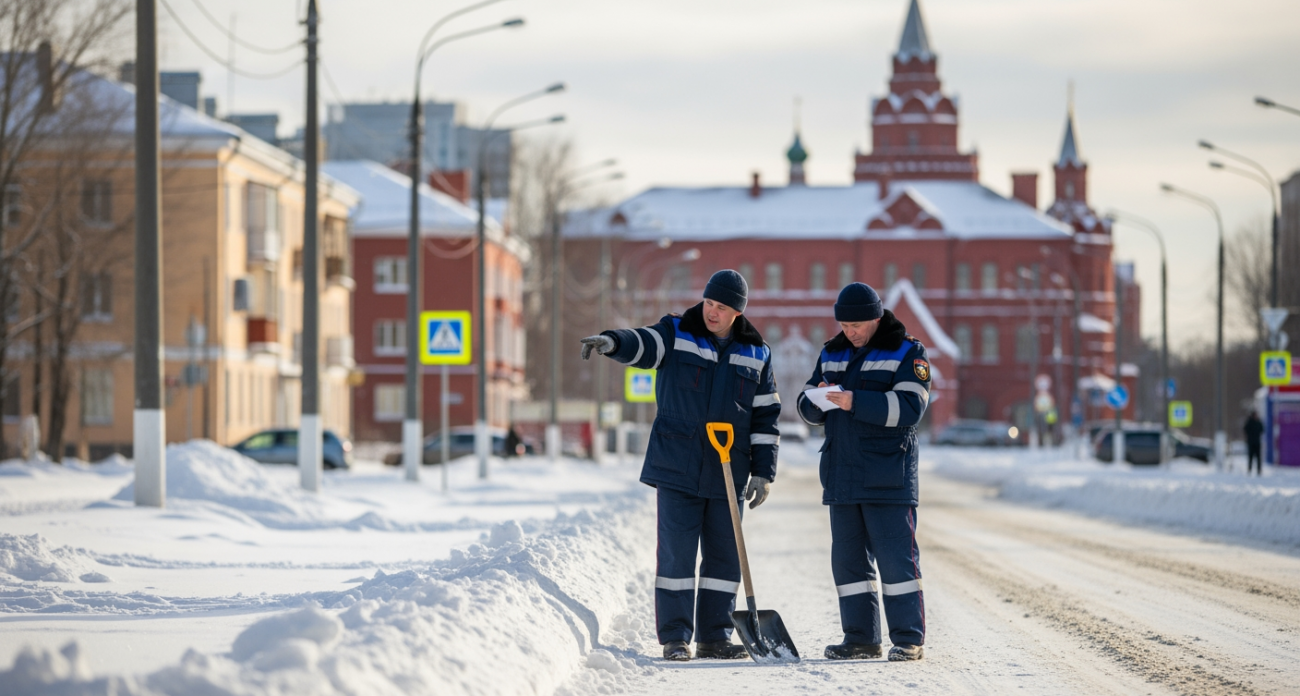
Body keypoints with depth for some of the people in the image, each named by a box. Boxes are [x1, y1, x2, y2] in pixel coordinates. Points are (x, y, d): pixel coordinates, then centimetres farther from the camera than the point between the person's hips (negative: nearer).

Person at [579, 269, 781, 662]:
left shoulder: (756, 354, 8)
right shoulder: (677, 335, 1)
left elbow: (766, 417, 10)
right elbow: (642, 344, -19)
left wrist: (764, 472, 4)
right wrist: (612, 342, -43)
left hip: (728, 473, 3)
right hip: (678, 468, -3)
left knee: (724, 555, 6)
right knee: (677, 553, -5)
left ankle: (714, 637, 15)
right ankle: (675, 637, 1)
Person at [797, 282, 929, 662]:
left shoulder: (906, 353, -2)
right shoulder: (832, 353, 14)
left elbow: (909, 407, -15)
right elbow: (808, 408, 16)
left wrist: (856, 402, -23)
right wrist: (818, 399, -9)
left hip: (887, 477, -6)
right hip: (841, 476, 6)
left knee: (896, 557, -6)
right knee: (847, 560, 6)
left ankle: (908, 639, -2)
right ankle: (860, 638, 12)